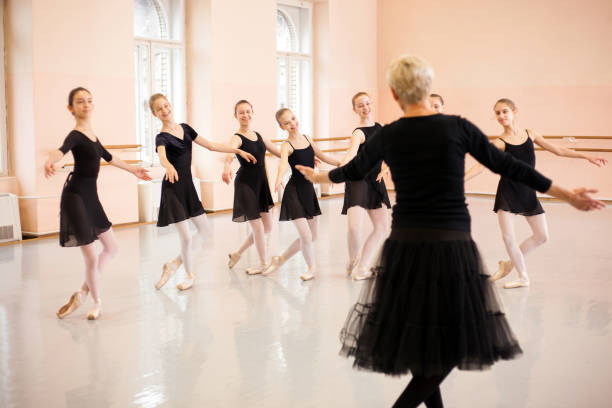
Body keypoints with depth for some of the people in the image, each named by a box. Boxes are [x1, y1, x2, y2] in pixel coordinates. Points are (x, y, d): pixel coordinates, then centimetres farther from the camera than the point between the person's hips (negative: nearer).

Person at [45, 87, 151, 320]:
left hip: (91, 197, 9)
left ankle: (83, 293, 26)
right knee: (91, 258, -3)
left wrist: (132, 169, 40)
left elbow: (107, 157, 28)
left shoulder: (91, 133, 11)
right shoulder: (75, 136, -14)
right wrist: (49, 162, -59)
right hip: (76, 197, -9)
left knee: (111, 249, 16)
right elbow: (62, 150, -37)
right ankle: (97, 302, 19)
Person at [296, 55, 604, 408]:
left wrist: (317, 177, 40)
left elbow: (353, 171, 18)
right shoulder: (458, 128, -5)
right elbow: (509, 167, 2)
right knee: (454, 342, 10)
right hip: (452, 247, -2)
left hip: (405, 246, 3)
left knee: (416, 337, 18)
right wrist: (569, 196, 14)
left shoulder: (388, 136, 1)